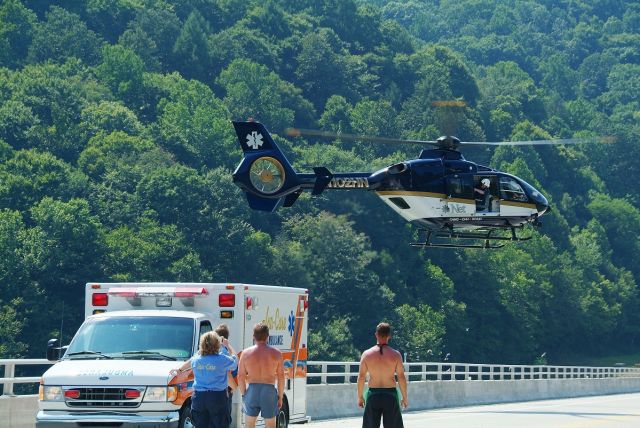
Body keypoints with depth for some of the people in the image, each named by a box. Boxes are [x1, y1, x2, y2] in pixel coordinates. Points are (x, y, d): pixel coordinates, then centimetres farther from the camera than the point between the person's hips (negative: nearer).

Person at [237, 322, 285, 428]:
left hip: (251, 391, 0)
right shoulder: (276, 354, -2)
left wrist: (243, 394, 9)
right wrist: (280, 396, 7)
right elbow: (281, 377, -1)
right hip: (269, 391, 0)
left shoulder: (246, 353, -1)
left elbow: (241, 377, -1)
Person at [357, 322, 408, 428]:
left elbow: (361, 377, -1)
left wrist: (360, 397, 9)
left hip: (373, 394, 1)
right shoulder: (395, 354, -5)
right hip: (390, 394, -1)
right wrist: (405, 397, 5)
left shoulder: (367, 354, -2)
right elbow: (401, 377, -5)